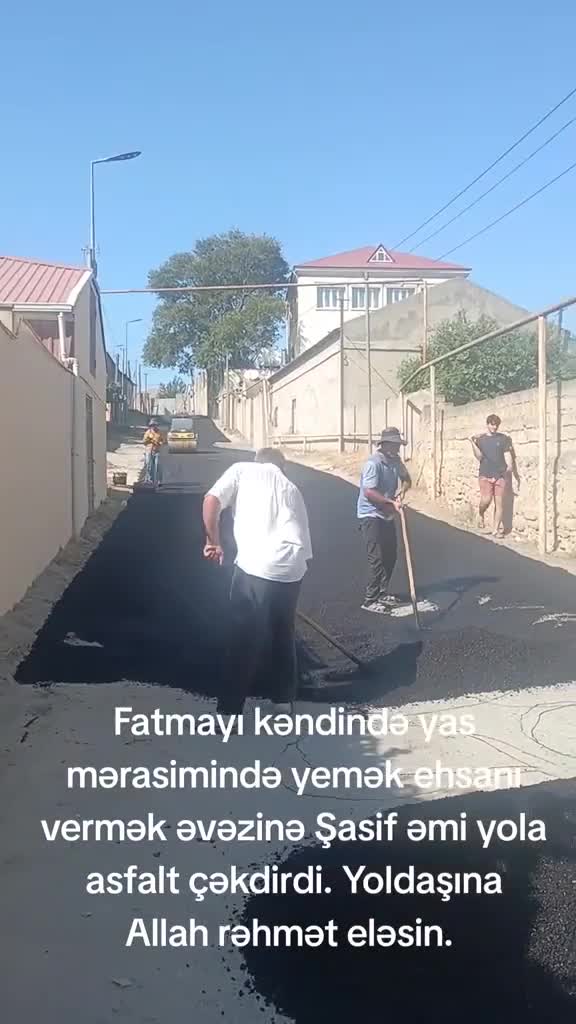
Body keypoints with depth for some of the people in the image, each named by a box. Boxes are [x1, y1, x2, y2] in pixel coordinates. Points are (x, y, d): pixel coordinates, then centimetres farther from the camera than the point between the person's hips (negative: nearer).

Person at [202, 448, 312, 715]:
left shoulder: (242, 470, 14)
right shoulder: (291, 489, 27)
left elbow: (211, 501, -2)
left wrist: (213, 542, 6)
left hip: (255, 566, -4)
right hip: (292, 569, 4)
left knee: (245, 642, 3)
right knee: (284, 636, 22)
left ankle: (228, 712, 9)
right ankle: (284, 700, 35)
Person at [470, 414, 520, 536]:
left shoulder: (503, 438, 7)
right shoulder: (480, 439, 7)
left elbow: (507, 455, 3)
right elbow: (479, 456, -4)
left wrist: (510, 466, -16)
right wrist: (472, 443, -16)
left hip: (501, 475, 1)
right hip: (485, 475, -1)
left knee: (499, 503, 0)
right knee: (486, 500, -15)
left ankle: (496, 529, 7)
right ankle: (480, 514, 17)